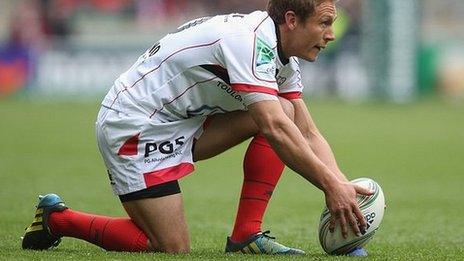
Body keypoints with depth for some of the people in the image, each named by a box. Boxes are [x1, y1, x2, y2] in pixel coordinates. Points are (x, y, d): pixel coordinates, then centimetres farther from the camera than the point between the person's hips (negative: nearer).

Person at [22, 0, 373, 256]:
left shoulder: (281, 54, 6)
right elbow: (275, 131, -34)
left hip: (181, 120, 10)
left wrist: (342, 185, -11)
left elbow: (308, 133, 5)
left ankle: (246, 235, -2)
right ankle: (56, 219, 5)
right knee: (173, 249, -12)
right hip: (132, 125, -10)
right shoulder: (252, 41, -25)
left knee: (285, 111, -1)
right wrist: (332, 185, -34)